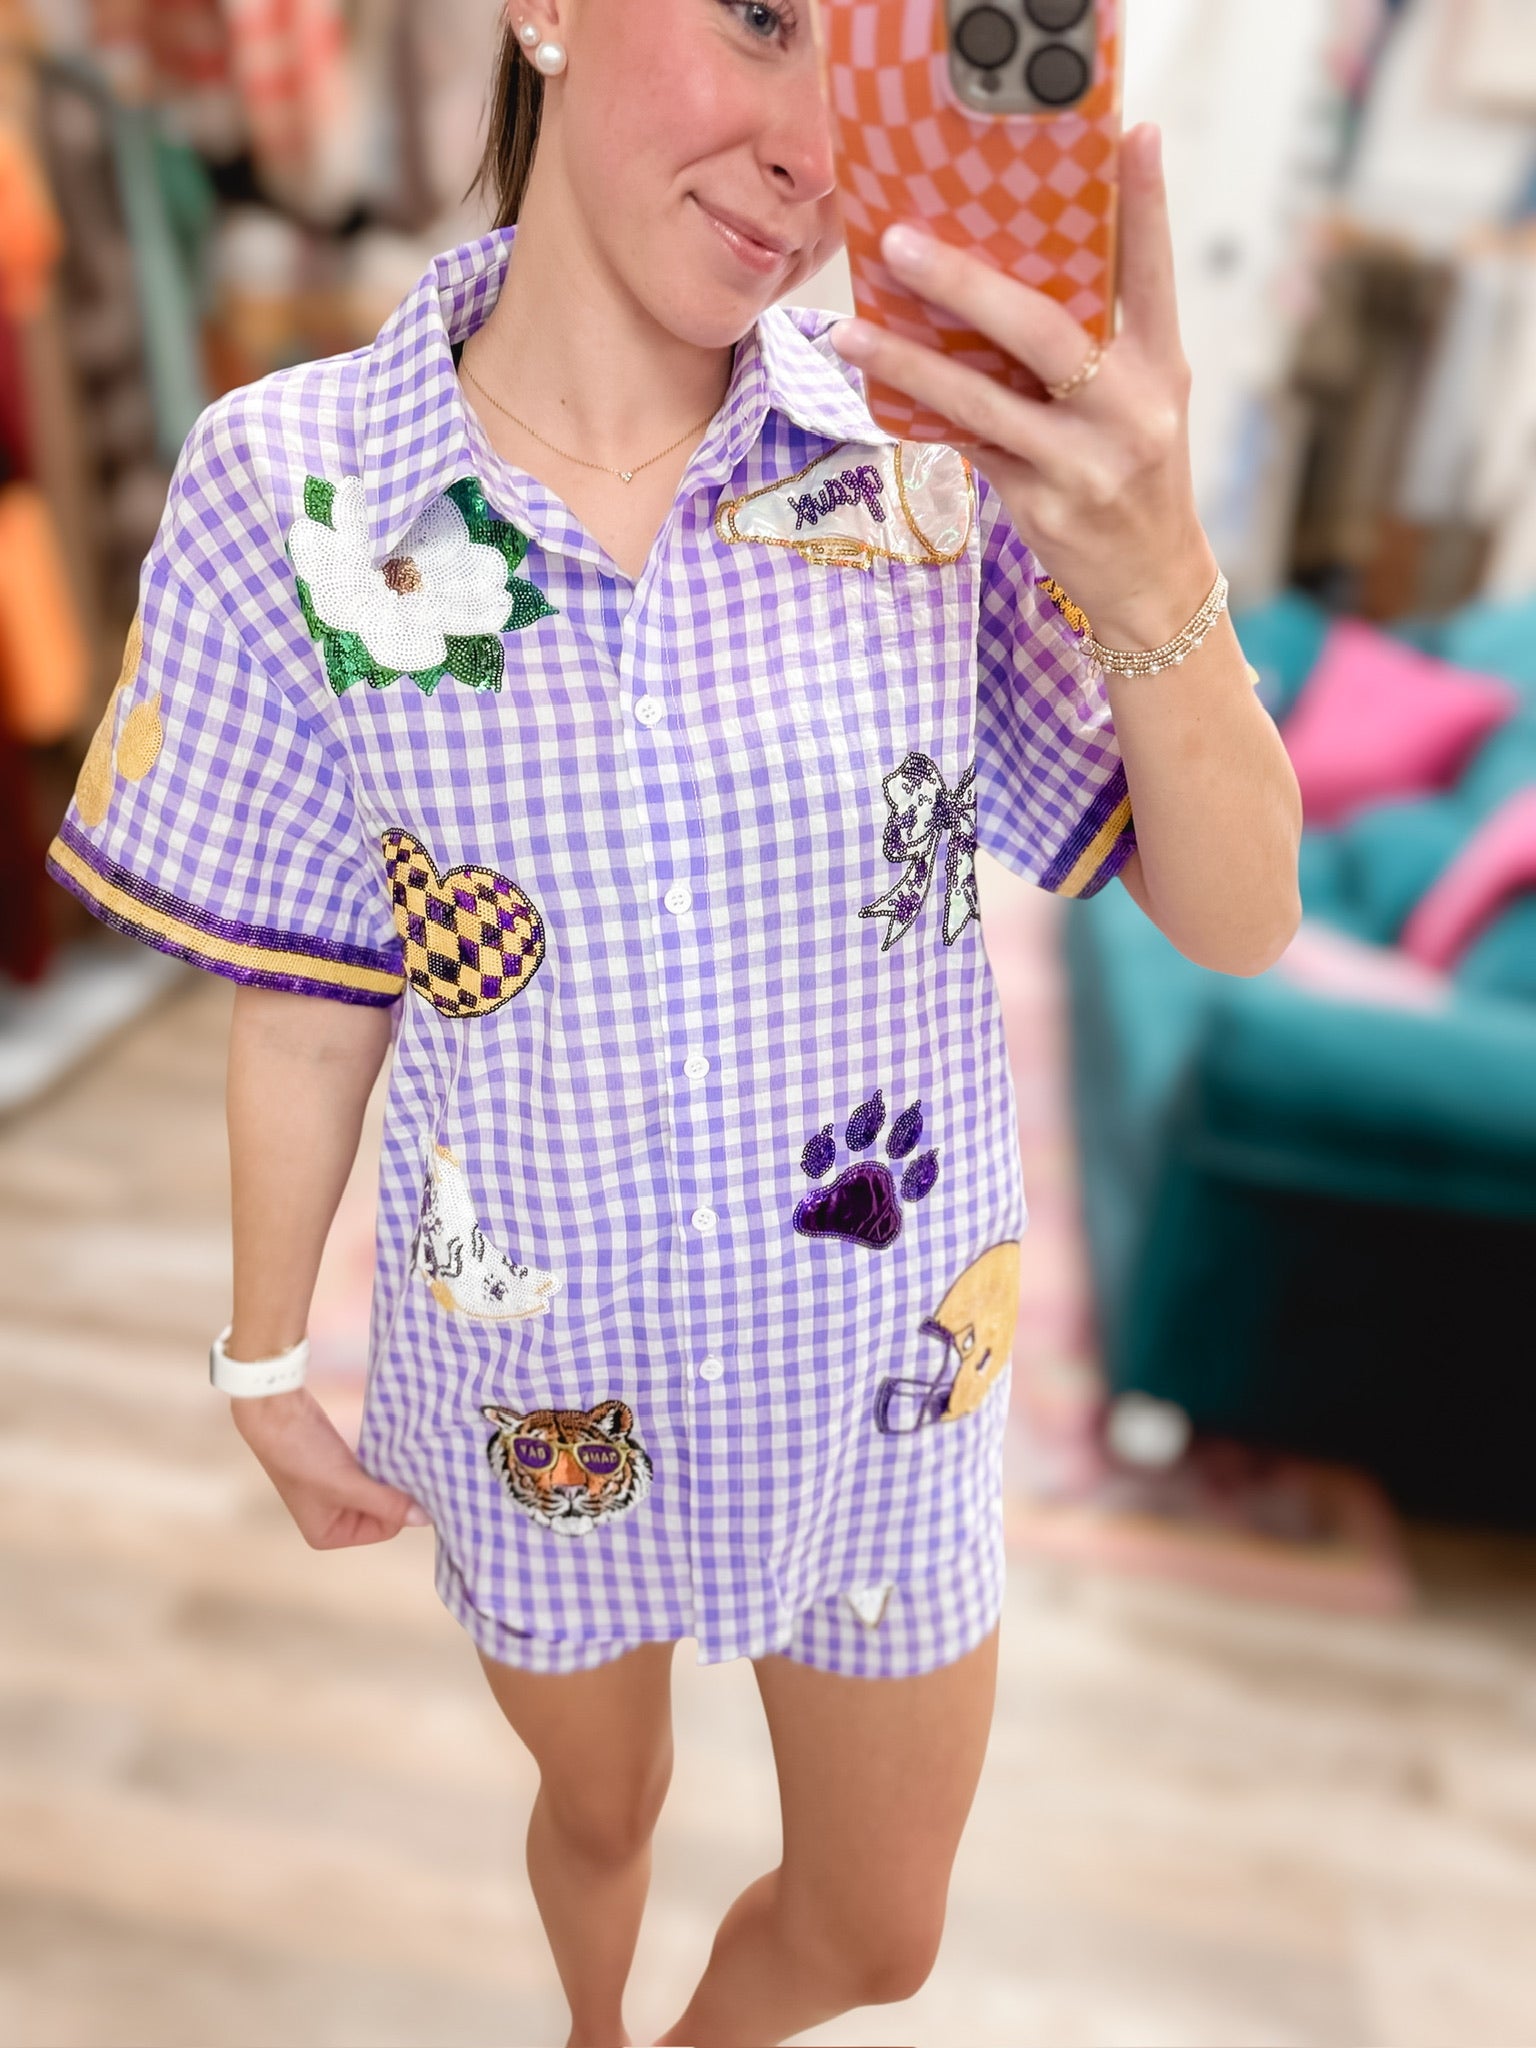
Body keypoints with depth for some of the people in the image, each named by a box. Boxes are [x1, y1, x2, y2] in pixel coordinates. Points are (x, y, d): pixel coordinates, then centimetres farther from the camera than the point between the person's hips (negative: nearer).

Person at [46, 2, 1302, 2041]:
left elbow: (1240, 921, -14)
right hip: (544, 1392, 0)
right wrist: (266, 1359, 5)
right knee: (599, 1810, 31)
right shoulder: (289, 492, -14)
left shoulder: (949, 440, -15)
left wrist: (1156, 580, -33)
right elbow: (309, 1000, -5)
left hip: (888, 1374, 1)